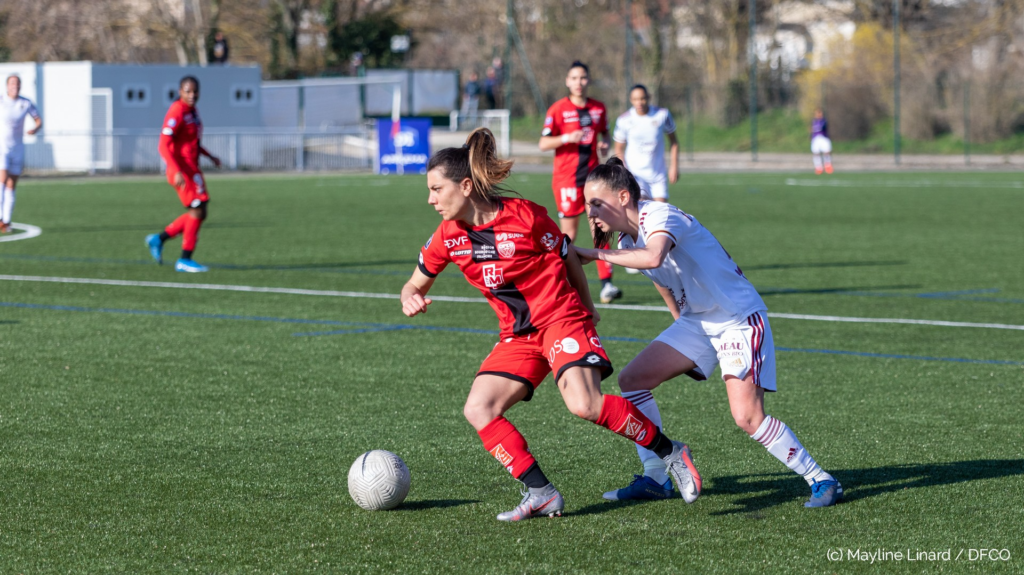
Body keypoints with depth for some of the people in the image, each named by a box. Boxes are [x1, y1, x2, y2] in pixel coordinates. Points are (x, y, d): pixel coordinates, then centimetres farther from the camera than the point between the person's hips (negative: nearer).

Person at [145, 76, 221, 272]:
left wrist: (209, 156, 20)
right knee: (197, 210, -9)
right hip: (182, 171, -9)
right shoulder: (176, 112, -16)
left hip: (192, 169, 9)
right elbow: (164, 145, -21)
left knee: (198, 214, 11)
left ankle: (158, 239, 20)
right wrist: (177, 171, -29)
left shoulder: (192, 111, 12)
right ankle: (185, 260, -2)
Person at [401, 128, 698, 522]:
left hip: (562, 319, -6)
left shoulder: (526, 216, -15)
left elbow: (568, 259, 1)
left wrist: (587, 309, 13)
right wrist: (411, 299, -13)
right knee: (478, 409, -13)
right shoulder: (447, 237, -2)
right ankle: (541, 494, -8)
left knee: (585, 404, -27)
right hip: (517, 336, 6)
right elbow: (416, 285, 12)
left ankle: (670, 453, -8)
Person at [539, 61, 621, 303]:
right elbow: (543, 144, -5)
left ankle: (606, 283, -7)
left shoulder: (599, 108, 7)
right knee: (569, 234, 0)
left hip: (593, 175, 3)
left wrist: (605, 143, 0)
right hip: (566, 178, -3)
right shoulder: (558, 109, -4)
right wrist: (567, 138, -21)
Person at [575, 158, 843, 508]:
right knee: (632, 379, 0)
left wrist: (597, 254, -38)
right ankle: (655, 479, 7)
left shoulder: (659, 217, -23)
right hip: (696, 321, 9)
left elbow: (653, 257, -46)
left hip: (739, 318, -9)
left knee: (747, 417, -20)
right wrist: (683, 326, 24)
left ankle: (822, 482, -6)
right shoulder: (627, 241, 5)